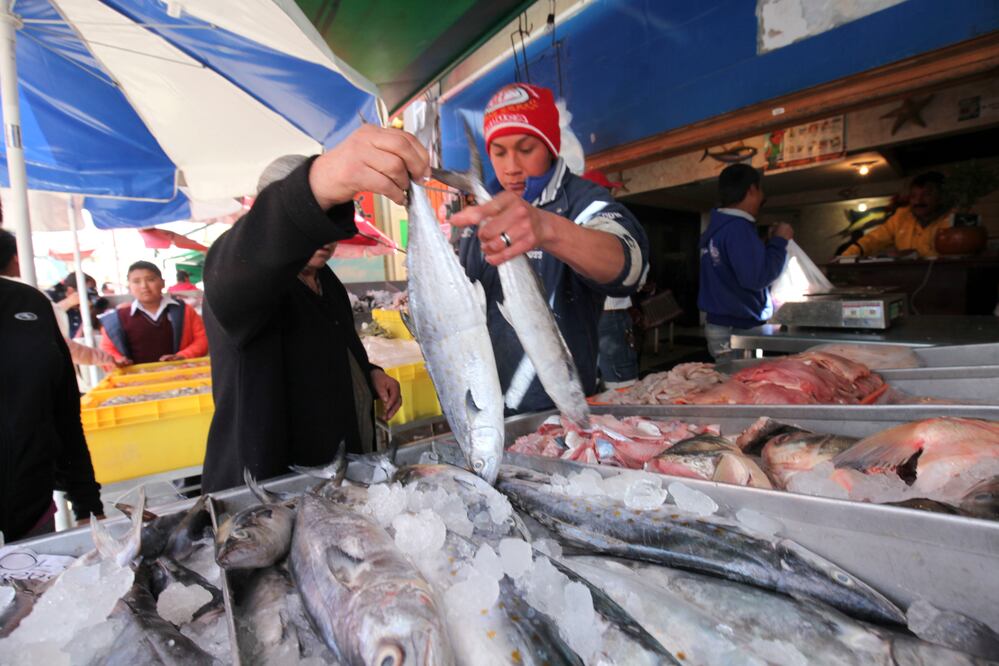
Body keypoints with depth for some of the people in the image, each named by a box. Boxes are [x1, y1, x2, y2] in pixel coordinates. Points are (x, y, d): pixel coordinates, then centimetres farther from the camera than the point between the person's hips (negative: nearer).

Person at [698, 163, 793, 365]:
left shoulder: (718, 227, 13)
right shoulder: (738, 228, -17)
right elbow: (756, 277, -24)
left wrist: (770, 241, 16)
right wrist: (779, 241, -12)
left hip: (721, 325, 10)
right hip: (737, 330, -10)